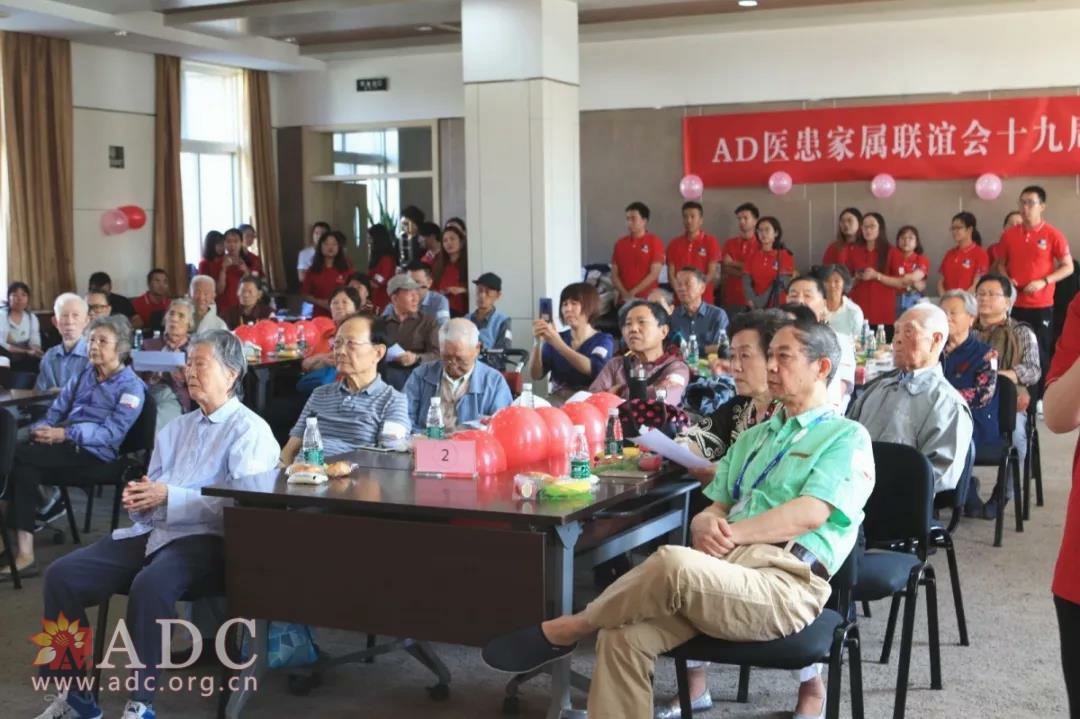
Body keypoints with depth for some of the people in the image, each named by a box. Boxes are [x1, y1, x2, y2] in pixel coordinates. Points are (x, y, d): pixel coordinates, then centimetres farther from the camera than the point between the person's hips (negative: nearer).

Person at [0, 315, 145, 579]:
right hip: (66, 445, 6)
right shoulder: (84, 375, 20)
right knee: (25, 468, -27)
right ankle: (24, 551, -29)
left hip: (95, 453, -6)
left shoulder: (131, 386, -2)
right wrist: (42, 428, -8)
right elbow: (57, 409, 16)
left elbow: (112, 433, -12)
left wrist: (65, 434, -21)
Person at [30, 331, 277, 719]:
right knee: (62, 574, -10)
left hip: (204, 539, -7)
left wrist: (170, 496, -18)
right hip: (150, 531, 8)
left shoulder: (250, 430, -1)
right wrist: (138, 499, -5)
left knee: (150, 585, -37)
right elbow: (154, 492, 20)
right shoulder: (176, 429, 24)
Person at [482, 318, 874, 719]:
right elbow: (714, 508, 20)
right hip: (726, 570, 6)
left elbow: (809, 515, -9)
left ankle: (563, 631, -14)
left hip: (785, 584, -6)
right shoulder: (751, 438, 28)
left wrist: (729, 534, -13)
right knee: (623, 637, -21)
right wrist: (705, 525, -5)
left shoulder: (847, 437, 6)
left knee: (674, 561, -35)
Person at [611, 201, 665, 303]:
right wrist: (624, 293, -7)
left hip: (647, 299, -3)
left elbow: (654, 274, -7)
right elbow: (614, 274, 9)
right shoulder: (620, 243, 11)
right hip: (623, 299, 4)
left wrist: (633, 292, -12)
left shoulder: (655, 242, -1)